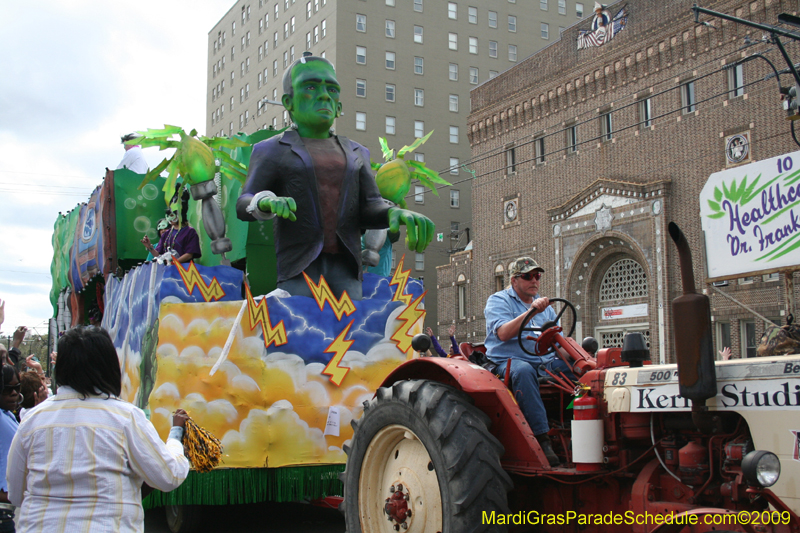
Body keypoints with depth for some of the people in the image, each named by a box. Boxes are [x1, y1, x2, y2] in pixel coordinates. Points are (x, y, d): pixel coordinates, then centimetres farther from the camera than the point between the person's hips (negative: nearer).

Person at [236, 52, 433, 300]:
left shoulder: (355, 154, 19)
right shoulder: (271, 151, 8)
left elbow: (369, 211, 6)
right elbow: (245, 206, -4)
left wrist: (396, 213, -18)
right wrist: (267, 202, -29)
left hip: (344, 270, 4)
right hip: (297, 269, -3)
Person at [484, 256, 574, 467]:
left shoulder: (545, 306, 23)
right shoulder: (498, 301, 3)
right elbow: (503, 333, -16)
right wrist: (531, 311, -25)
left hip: (545, 362, 5)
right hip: (508, 361, -5)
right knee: (524, 371, -40)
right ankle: (541, 438, -40)